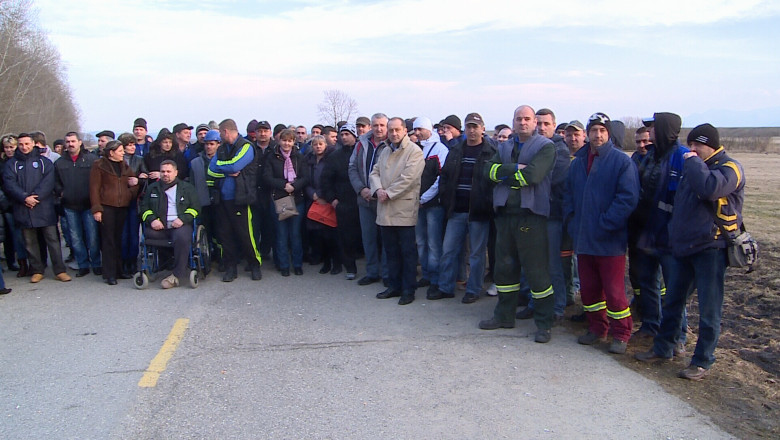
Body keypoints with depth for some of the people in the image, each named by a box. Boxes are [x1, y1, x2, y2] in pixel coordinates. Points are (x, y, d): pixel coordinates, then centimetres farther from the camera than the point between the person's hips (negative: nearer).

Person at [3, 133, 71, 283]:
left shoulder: (44, 162, 7)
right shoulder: (12, 163, 10)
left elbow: (48, 182, -5)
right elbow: (9, 183, -2)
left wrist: (36, 197, -17)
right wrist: (25, 198, -16)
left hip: (44, 208, -2)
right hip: (23, 210, 2)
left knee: (52, 239, -2)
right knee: (30, 242, 7)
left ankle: (59, 270, 4)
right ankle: (36, 271, 17)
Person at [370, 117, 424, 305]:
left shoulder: (414, 151, -7)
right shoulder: (385, 151, 17)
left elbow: (408, 178, -16)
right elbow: (375, 173, 14)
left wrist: (389, 193, -13)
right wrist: (378, 189, -7)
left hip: (404, 209, -7)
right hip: (385, 210, 7)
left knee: (408, 252, 0)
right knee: (391, 251, 13)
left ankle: (408, 290, 8)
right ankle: (394, 286, 24)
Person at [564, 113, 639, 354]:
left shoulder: (621, 161, -7)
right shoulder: (578, 162, 11)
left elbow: (628, 197, -14)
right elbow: (569, 194, 19)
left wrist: (605, 225, -17)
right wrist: (572, 220, 5)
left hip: (610, 240, -6)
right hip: (583, 239, 6)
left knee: (614, 289, 0)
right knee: (589, 287, 13)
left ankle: (621, 334, 14)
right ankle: (597, 328, 28)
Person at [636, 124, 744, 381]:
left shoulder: (729, 168, -9)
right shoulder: (694, 167, 16)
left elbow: (710, 188, -31)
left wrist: (693, 162, -16)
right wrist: (675, 234, 15)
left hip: (711, 247, -8)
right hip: (682, 246, 8)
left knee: (709, 309, 1)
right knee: (672, 300, 14)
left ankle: (703, 361, 11)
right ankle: (663, 347, 27)